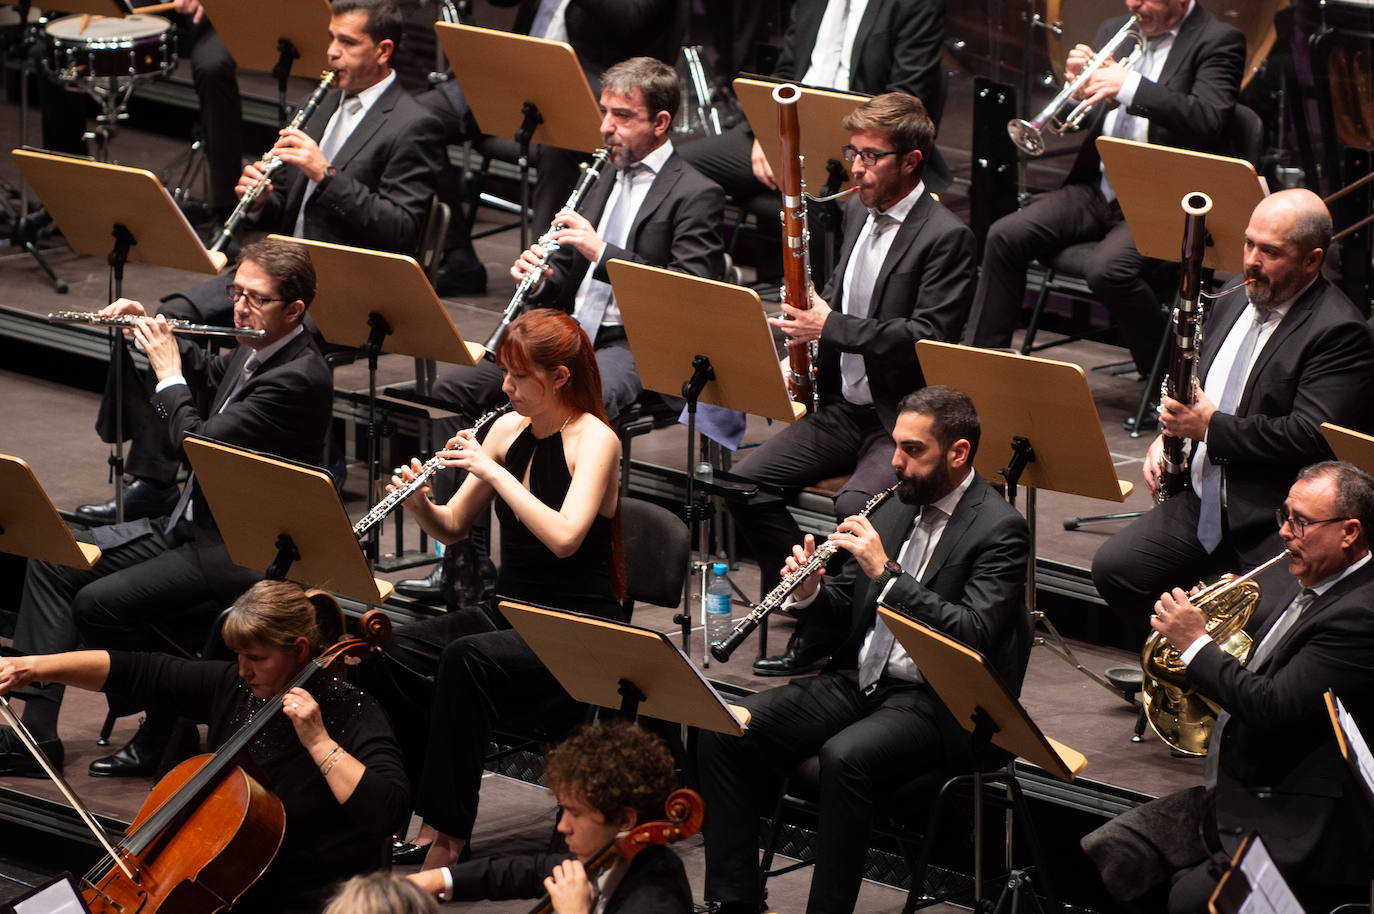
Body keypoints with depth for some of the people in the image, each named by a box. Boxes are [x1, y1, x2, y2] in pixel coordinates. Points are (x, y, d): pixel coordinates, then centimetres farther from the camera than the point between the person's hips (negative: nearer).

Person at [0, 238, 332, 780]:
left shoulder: (300, 378, -23)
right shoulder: (254, 351, 6)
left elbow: (200, 446, -27)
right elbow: (209, 380, 30)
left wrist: (169, 375, -14)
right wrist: (158, 334, 13)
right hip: (193, 524, 10)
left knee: (99, 603, -20)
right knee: (53, 563, 3)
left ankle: (164, 735, -2)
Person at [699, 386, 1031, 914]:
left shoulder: (999, 531, -11)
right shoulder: (897, 508, 12)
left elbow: (971, 635, -23)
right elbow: (850, 601, 19)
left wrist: (886, 572, -25)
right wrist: (810, 591, -4)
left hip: (937, 702, -7)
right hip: (861, 679, 7)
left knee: (844, 758, -36)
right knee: (724, 734, -10)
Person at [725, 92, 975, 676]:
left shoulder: (945, 237, -14)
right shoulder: (857, 212, 12)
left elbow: (928, 339, -22)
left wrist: (831, 327, -21)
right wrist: (802, 350, 4)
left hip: (906, 419, -8)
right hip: (845, 405, 8)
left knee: (856, 507, -33)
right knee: (745, 483, -8)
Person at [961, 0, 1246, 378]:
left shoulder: (1218, 41, -6)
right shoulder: (1115, 31, 14)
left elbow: (1208, 120, -22)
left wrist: (1129, 86, -25)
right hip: (1098, 188, 7)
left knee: (1109, 270, -32)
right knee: (1005, 237, -10)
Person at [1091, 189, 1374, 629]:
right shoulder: (1231, 305, 14)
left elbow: (1310, 437, -23)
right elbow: (1194, 395, 28)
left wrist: (1211, 426, -18)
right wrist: (1168, 435, 6)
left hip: (1273, 526, -8)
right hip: (1203, 503, 8)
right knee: (1114, 567, -2)